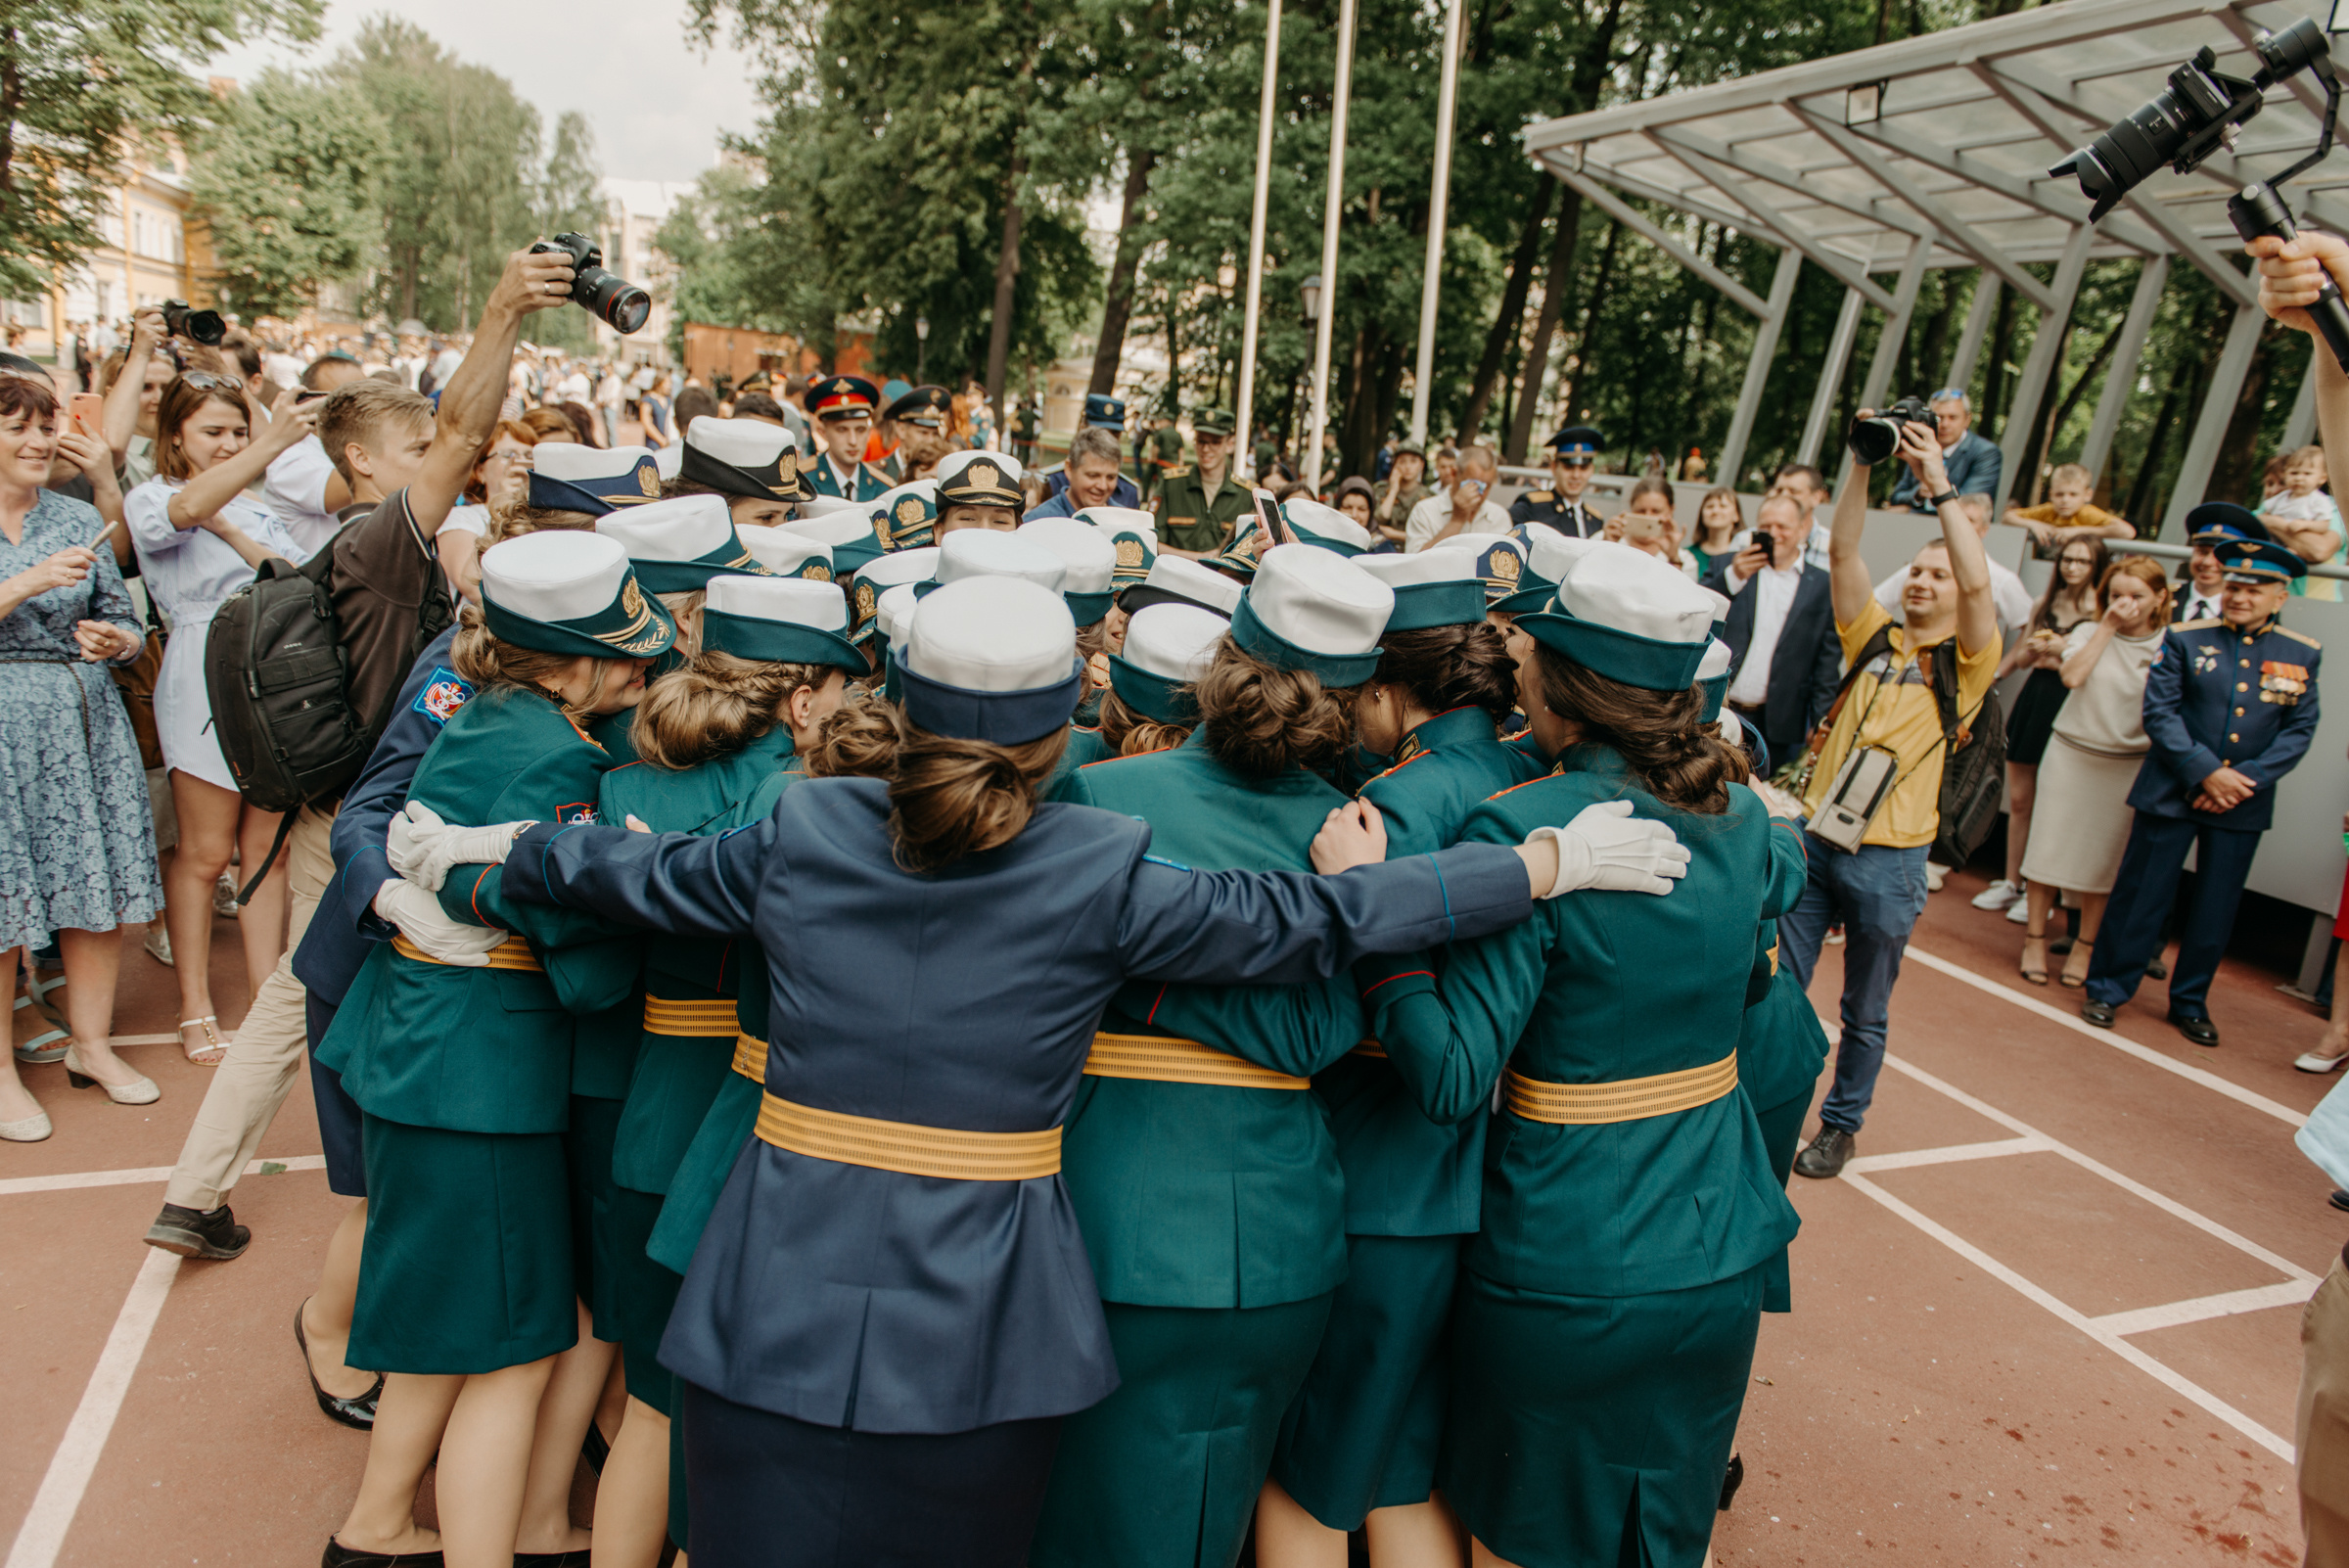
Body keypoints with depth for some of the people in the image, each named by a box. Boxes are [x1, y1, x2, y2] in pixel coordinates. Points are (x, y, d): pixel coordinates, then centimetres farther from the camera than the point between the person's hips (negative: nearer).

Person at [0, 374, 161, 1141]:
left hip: (85, 717, 4)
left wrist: (116, 639, -10)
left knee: (101, 878, 6)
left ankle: (91, 1041, 21)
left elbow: (124, 617, 11)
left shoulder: (78, 517, 10)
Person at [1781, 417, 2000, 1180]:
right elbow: (1844, 551, -2)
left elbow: (1978, 581, -18)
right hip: (1815, 838, 3)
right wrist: (1863, 465, -11)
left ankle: (1841, 1125, 28)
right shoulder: (1874, 640, 8)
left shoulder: (1965, 664, -1)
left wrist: (1939, 483, -19)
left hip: (1887, 860, -3)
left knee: (1864, 1013, 11)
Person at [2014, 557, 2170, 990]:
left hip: (2128, 767, 0)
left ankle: (2084, 946, 21)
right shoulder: (2090, 632, 2)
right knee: (2050, 847, 2)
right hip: (2071, 754, 0)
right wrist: (2107, 626, -14)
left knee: (2104, 860, 6)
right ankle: (2035, 938, 15)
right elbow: (2072, 676, -18)